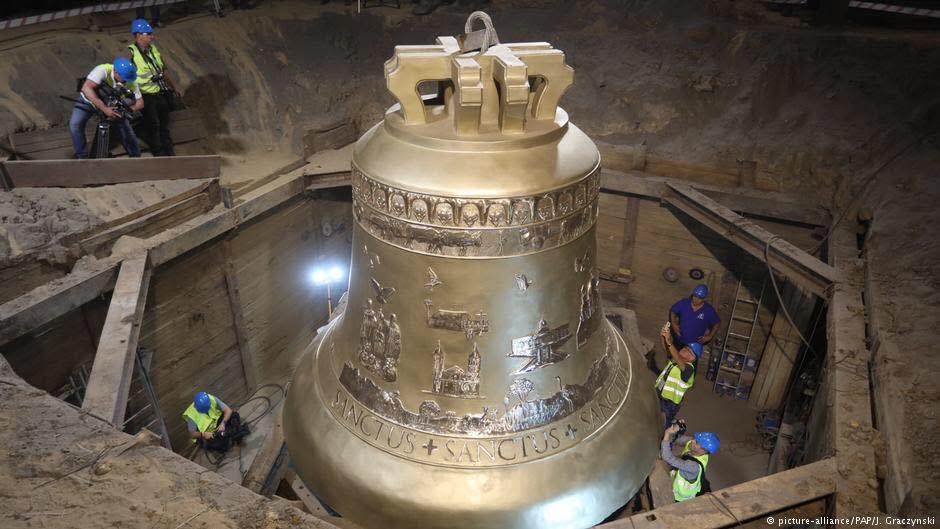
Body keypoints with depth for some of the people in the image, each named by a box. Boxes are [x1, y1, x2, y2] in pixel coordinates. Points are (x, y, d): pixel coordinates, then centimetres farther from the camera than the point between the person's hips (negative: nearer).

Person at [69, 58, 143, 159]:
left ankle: (135, 156, 11)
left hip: (111, 104, 3)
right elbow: (86, 88, -45)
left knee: (125, 126, -8)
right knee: (75, 124, -19)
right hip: (89, 100, -3)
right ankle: (82, 156, -5)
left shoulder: (130, 81, -23)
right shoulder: (103, 70, -35)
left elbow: (140, 102, -18)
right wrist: (104, 109, -52)